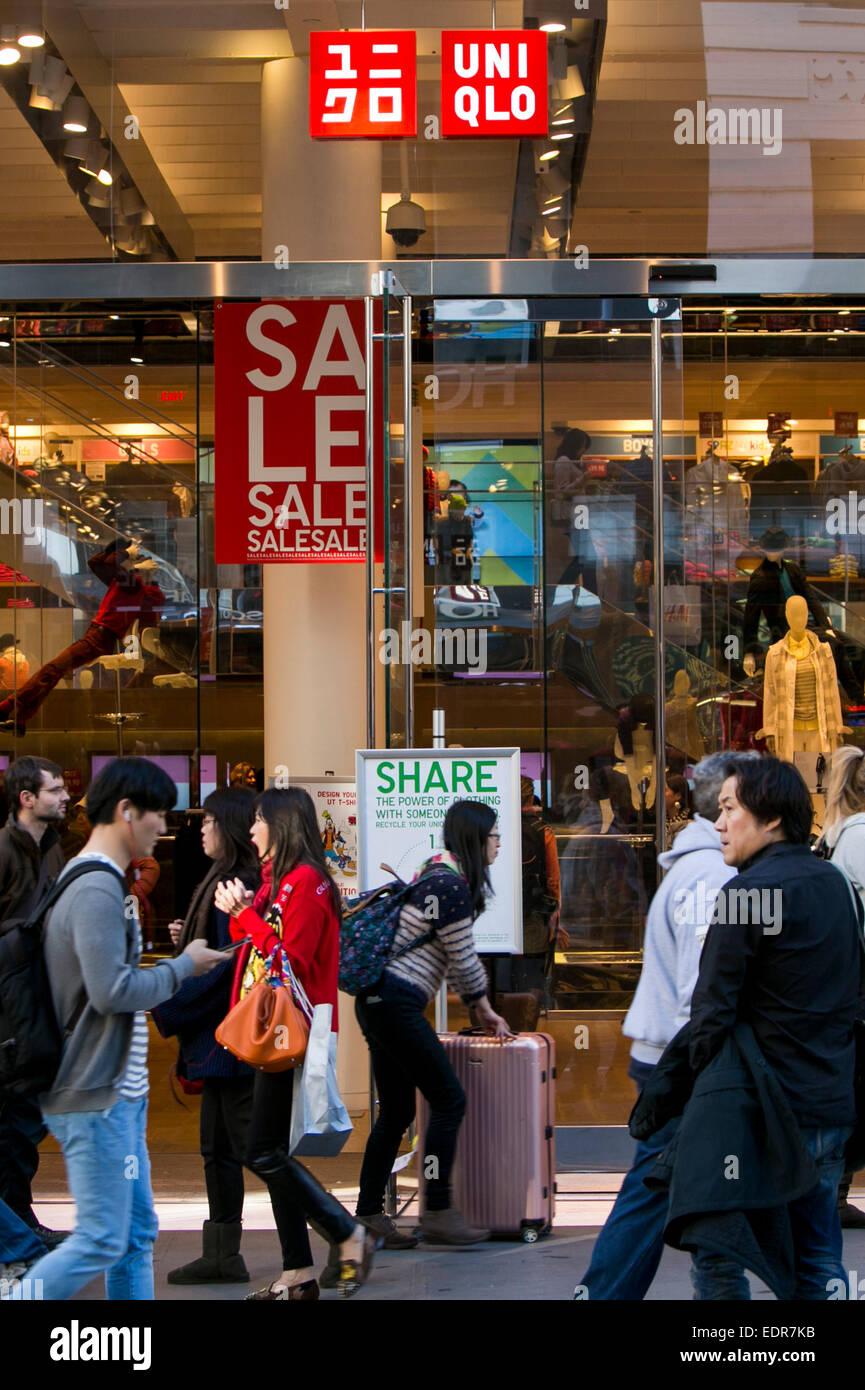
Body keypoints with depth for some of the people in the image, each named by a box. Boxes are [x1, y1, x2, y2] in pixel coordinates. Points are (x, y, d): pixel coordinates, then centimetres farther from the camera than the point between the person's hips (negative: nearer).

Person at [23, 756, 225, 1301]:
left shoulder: (98, 882, 14)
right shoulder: (97, 890, -18)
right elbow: (113, 991, -24)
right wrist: (183, 966, -12)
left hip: (120, 1092, 11)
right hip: (96, 1096, -11)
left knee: (138, 1233, 12)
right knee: (102, 1240, -7)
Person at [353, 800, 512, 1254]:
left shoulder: (436, 873, 19)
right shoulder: (451, 885, -14)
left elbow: (453, 958, 25)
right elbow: (464, 960, -9)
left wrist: (479, 1009, 26)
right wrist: (484, 1007, 6)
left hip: (377, 1001, 11)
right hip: (396, 1005, -11)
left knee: (396, 1112, 12)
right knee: (448, 1100, -5)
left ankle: (368, 1216, 14)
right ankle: (438, 1213, 0)